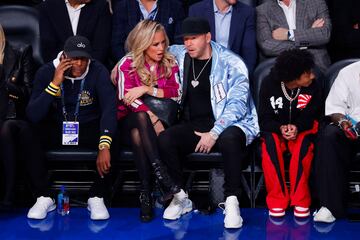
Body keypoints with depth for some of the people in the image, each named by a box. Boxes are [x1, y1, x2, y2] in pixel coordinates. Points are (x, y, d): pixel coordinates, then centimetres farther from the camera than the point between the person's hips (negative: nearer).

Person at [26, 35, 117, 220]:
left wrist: (104, 147, -41)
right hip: (55, 130, 1)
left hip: (89, 130, 0)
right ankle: (44, 198, -18)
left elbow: (109, 108, -27)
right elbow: (33, 115, -20)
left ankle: (96, 198, -17)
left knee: (113, 135, -31)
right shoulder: (46, 72, -11)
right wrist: (55, 83, -29)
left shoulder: (98, 72, -13)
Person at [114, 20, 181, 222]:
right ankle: (161, 172, -45)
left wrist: (148, 89, -18)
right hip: (131, 121, -2)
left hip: (160, 119, 2)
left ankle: (147, 192, -39)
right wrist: (153, 119, -26)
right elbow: (127, 98, -15)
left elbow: (177, 93, -7)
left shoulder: (170, 63, 6)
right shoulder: (127, 64, -2)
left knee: (138, 135, -34)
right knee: (141, 117, -37)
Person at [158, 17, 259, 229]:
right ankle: (181, 198, -9)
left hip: (229, 124, -4)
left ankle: (232, 202, -26)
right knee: (164, 139, -25)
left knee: (229, 139, -39)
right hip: (194, 125, 4)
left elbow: (237, 104, -13)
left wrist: (214, 133, -22)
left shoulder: (231, 63, -6)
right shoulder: (179, 55, 9)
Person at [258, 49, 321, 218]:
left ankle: (300, 201, -26)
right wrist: (280, 128, -28)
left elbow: (311, 116, -4)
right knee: (270, 142, -35)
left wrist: (297, 127, -25)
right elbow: (264, 119, -8)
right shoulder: (269, 84, -11)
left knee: (304, 144, -35)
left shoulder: (313, 86, -10)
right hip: (276, 130, 0)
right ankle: (277, 200, -28)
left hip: (301, 130, 0)